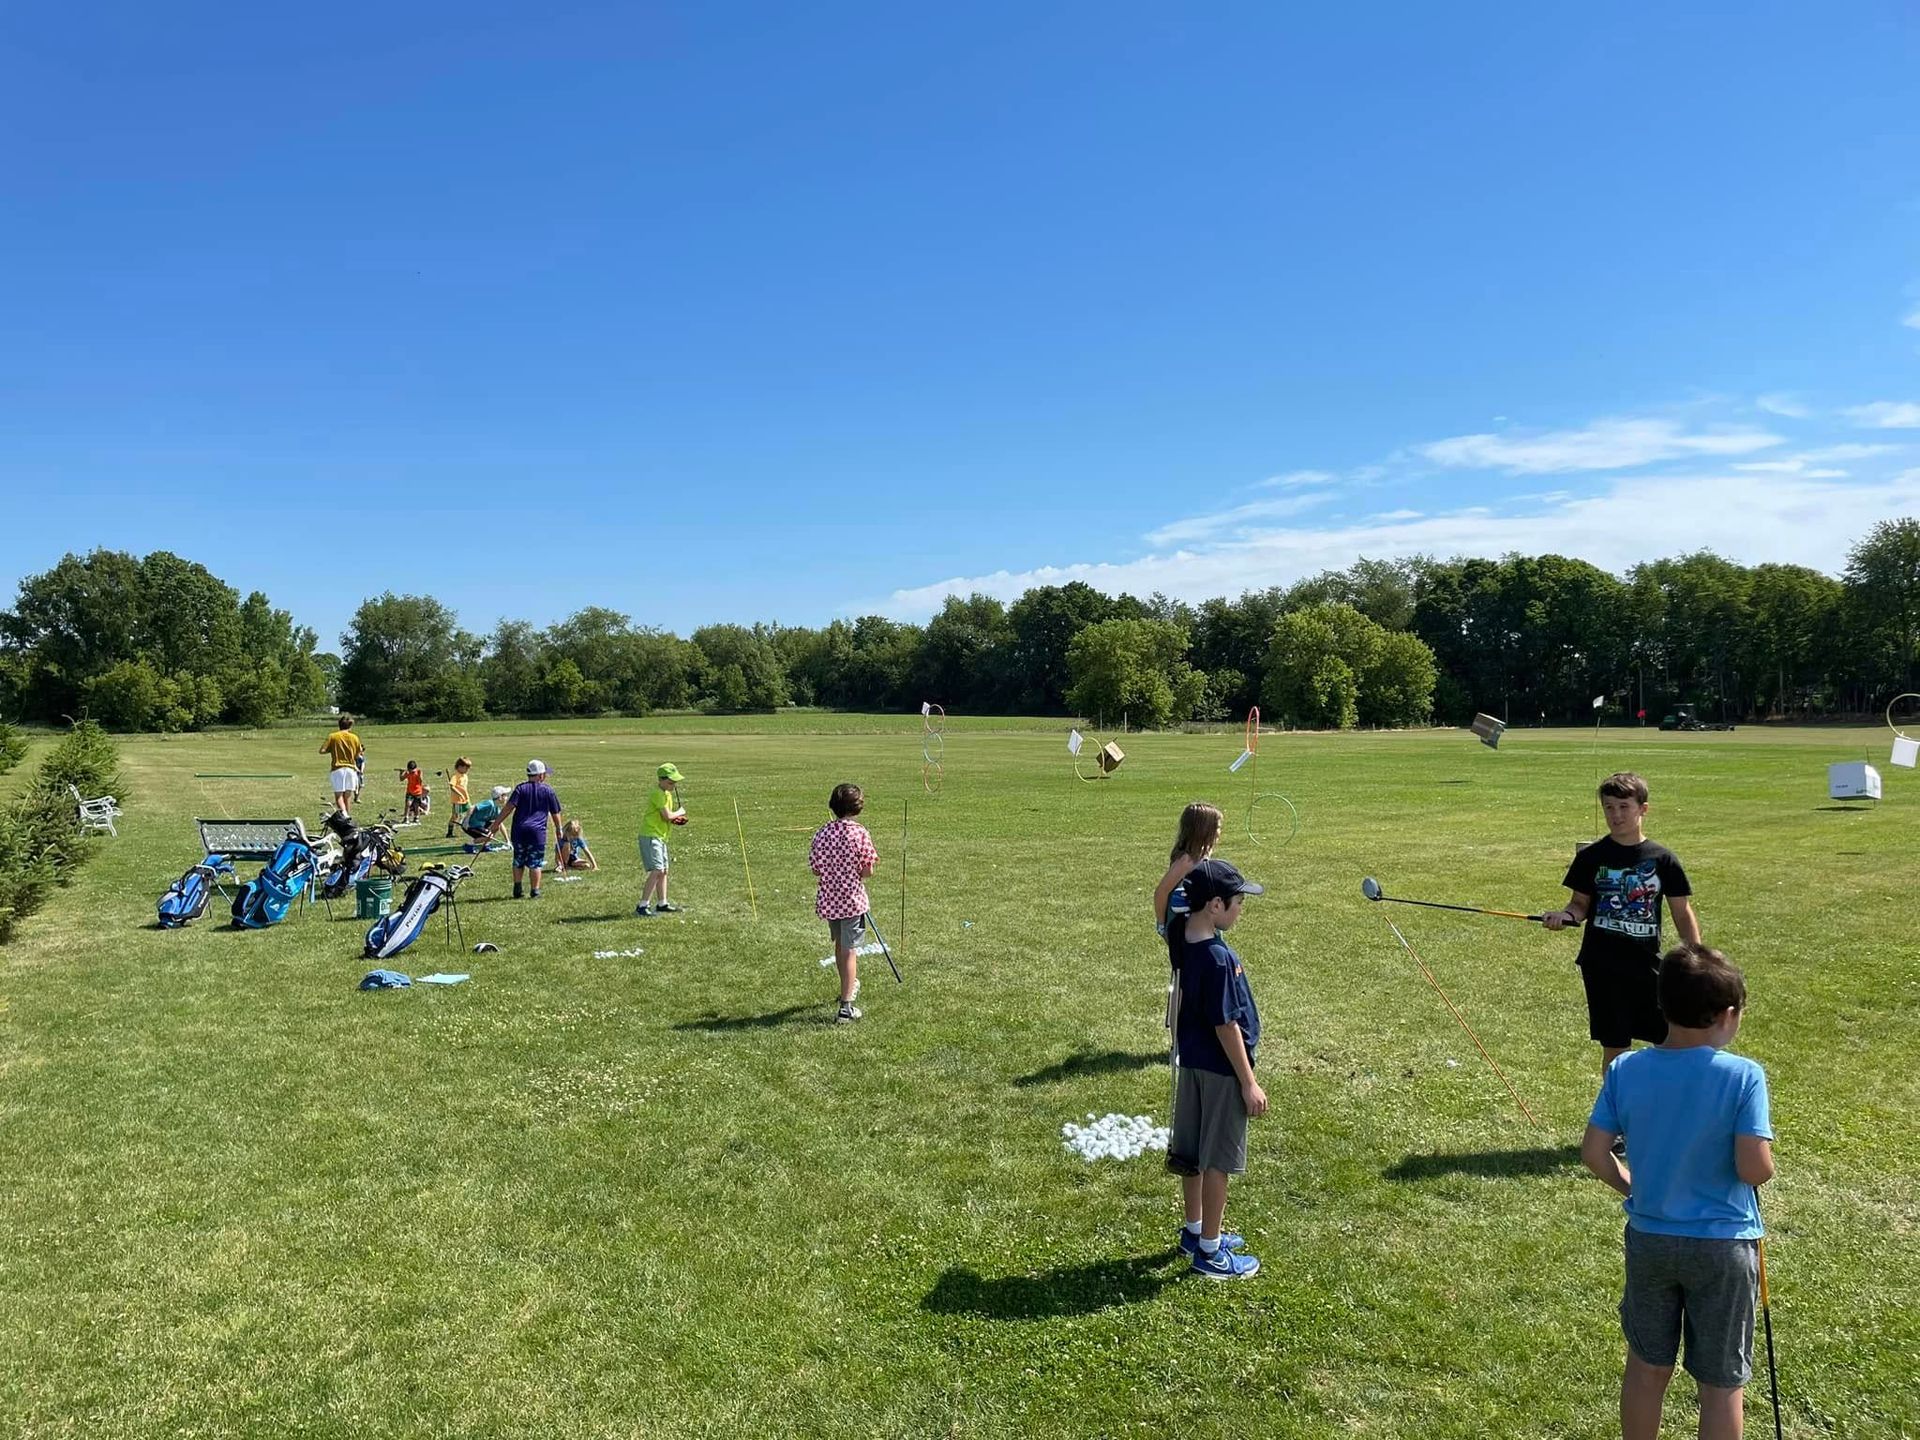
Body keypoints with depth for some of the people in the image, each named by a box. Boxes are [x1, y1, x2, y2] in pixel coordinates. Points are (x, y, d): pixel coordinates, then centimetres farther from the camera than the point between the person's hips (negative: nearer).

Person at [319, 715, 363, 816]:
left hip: (337, 769, -2)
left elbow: (322, 750, -6)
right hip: (350, 769, 2)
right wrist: (362, 751, 27)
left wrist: (331, 750, 11)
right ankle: (348, 815, 13)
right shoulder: (354, 738, 3)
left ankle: (343, 812, -25)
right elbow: (357, 755, 7)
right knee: (348, 795, 10)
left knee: (339, 795, -2)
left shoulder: (332, 737, -1)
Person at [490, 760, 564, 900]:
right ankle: (534, 891, 4)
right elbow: (555, 813, 9)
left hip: (519, 830, 2)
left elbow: (509, 807, -8)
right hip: (537, 831, -2)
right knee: (535, 863, 4)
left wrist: (496, 824, -7)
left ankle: (517, 890, 15)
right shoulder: (548, 790, 4)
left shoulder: (521, 788, 4)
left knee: (518, 862, 14)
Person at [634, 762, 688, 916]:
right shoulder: (657, 794, -16)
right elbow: (667, 815, -21)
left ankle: (662, 904, 25)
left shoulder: (667, 794, 16)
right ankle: (642, 906, -18)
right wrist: (680, 812, -3)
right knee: (656, 870, -17)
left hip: (660, 836, 10)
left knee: (663, 871, 15)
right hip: (650, 835, -10)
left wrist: (675, 818, 6)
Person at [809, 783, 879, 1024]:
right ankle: (846, 1007, 0)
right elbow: (867, 872, -14)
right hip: (852, 898, -5)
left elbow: (815, 868, 1)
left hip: (828, 899, 5)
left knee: (839, 945, 24)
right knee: (849, 950, 1)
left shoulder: (822, 833, -4)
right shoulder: (859, 833, -16)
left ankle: (850, 986, 46)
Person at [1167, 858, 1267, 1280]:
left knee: (1194, 1153, 21)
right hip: (1221, 1070, -9)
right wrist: (1249, 1083, -16)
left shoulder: (1183, 937, -5)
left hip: (1193, 1062, 9)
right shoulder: (1218, 958, -27)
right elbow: (1226, 1026, -22)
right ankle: (1210, 1251, 17)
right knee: (1217, 1160, 5)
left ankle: (1195, 1230, 38)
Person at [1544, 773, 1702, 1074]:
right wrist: (1566, 916, -17)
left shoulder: (1663, 859, 0)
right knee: (1614, 1047, 5)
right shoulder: (1591, 856, -1)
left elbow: (1683, 913, 4)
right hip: (1602, 966, -1)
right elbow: (1581, 903, 6)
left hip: (1647, 963, 1)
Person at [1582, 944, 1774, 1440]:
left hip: (1648, 1237, 3)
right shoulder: (1744, 1076, -18)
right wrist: (1763, 1160, 1)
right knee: (1722, 1383, 14)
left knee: (1646, 1366, 19)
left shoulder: (1625, 1069, -9)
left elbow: (1594, 1152, -6)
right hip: (1723, 1246, -3)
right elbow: (1755, 1170, -21)